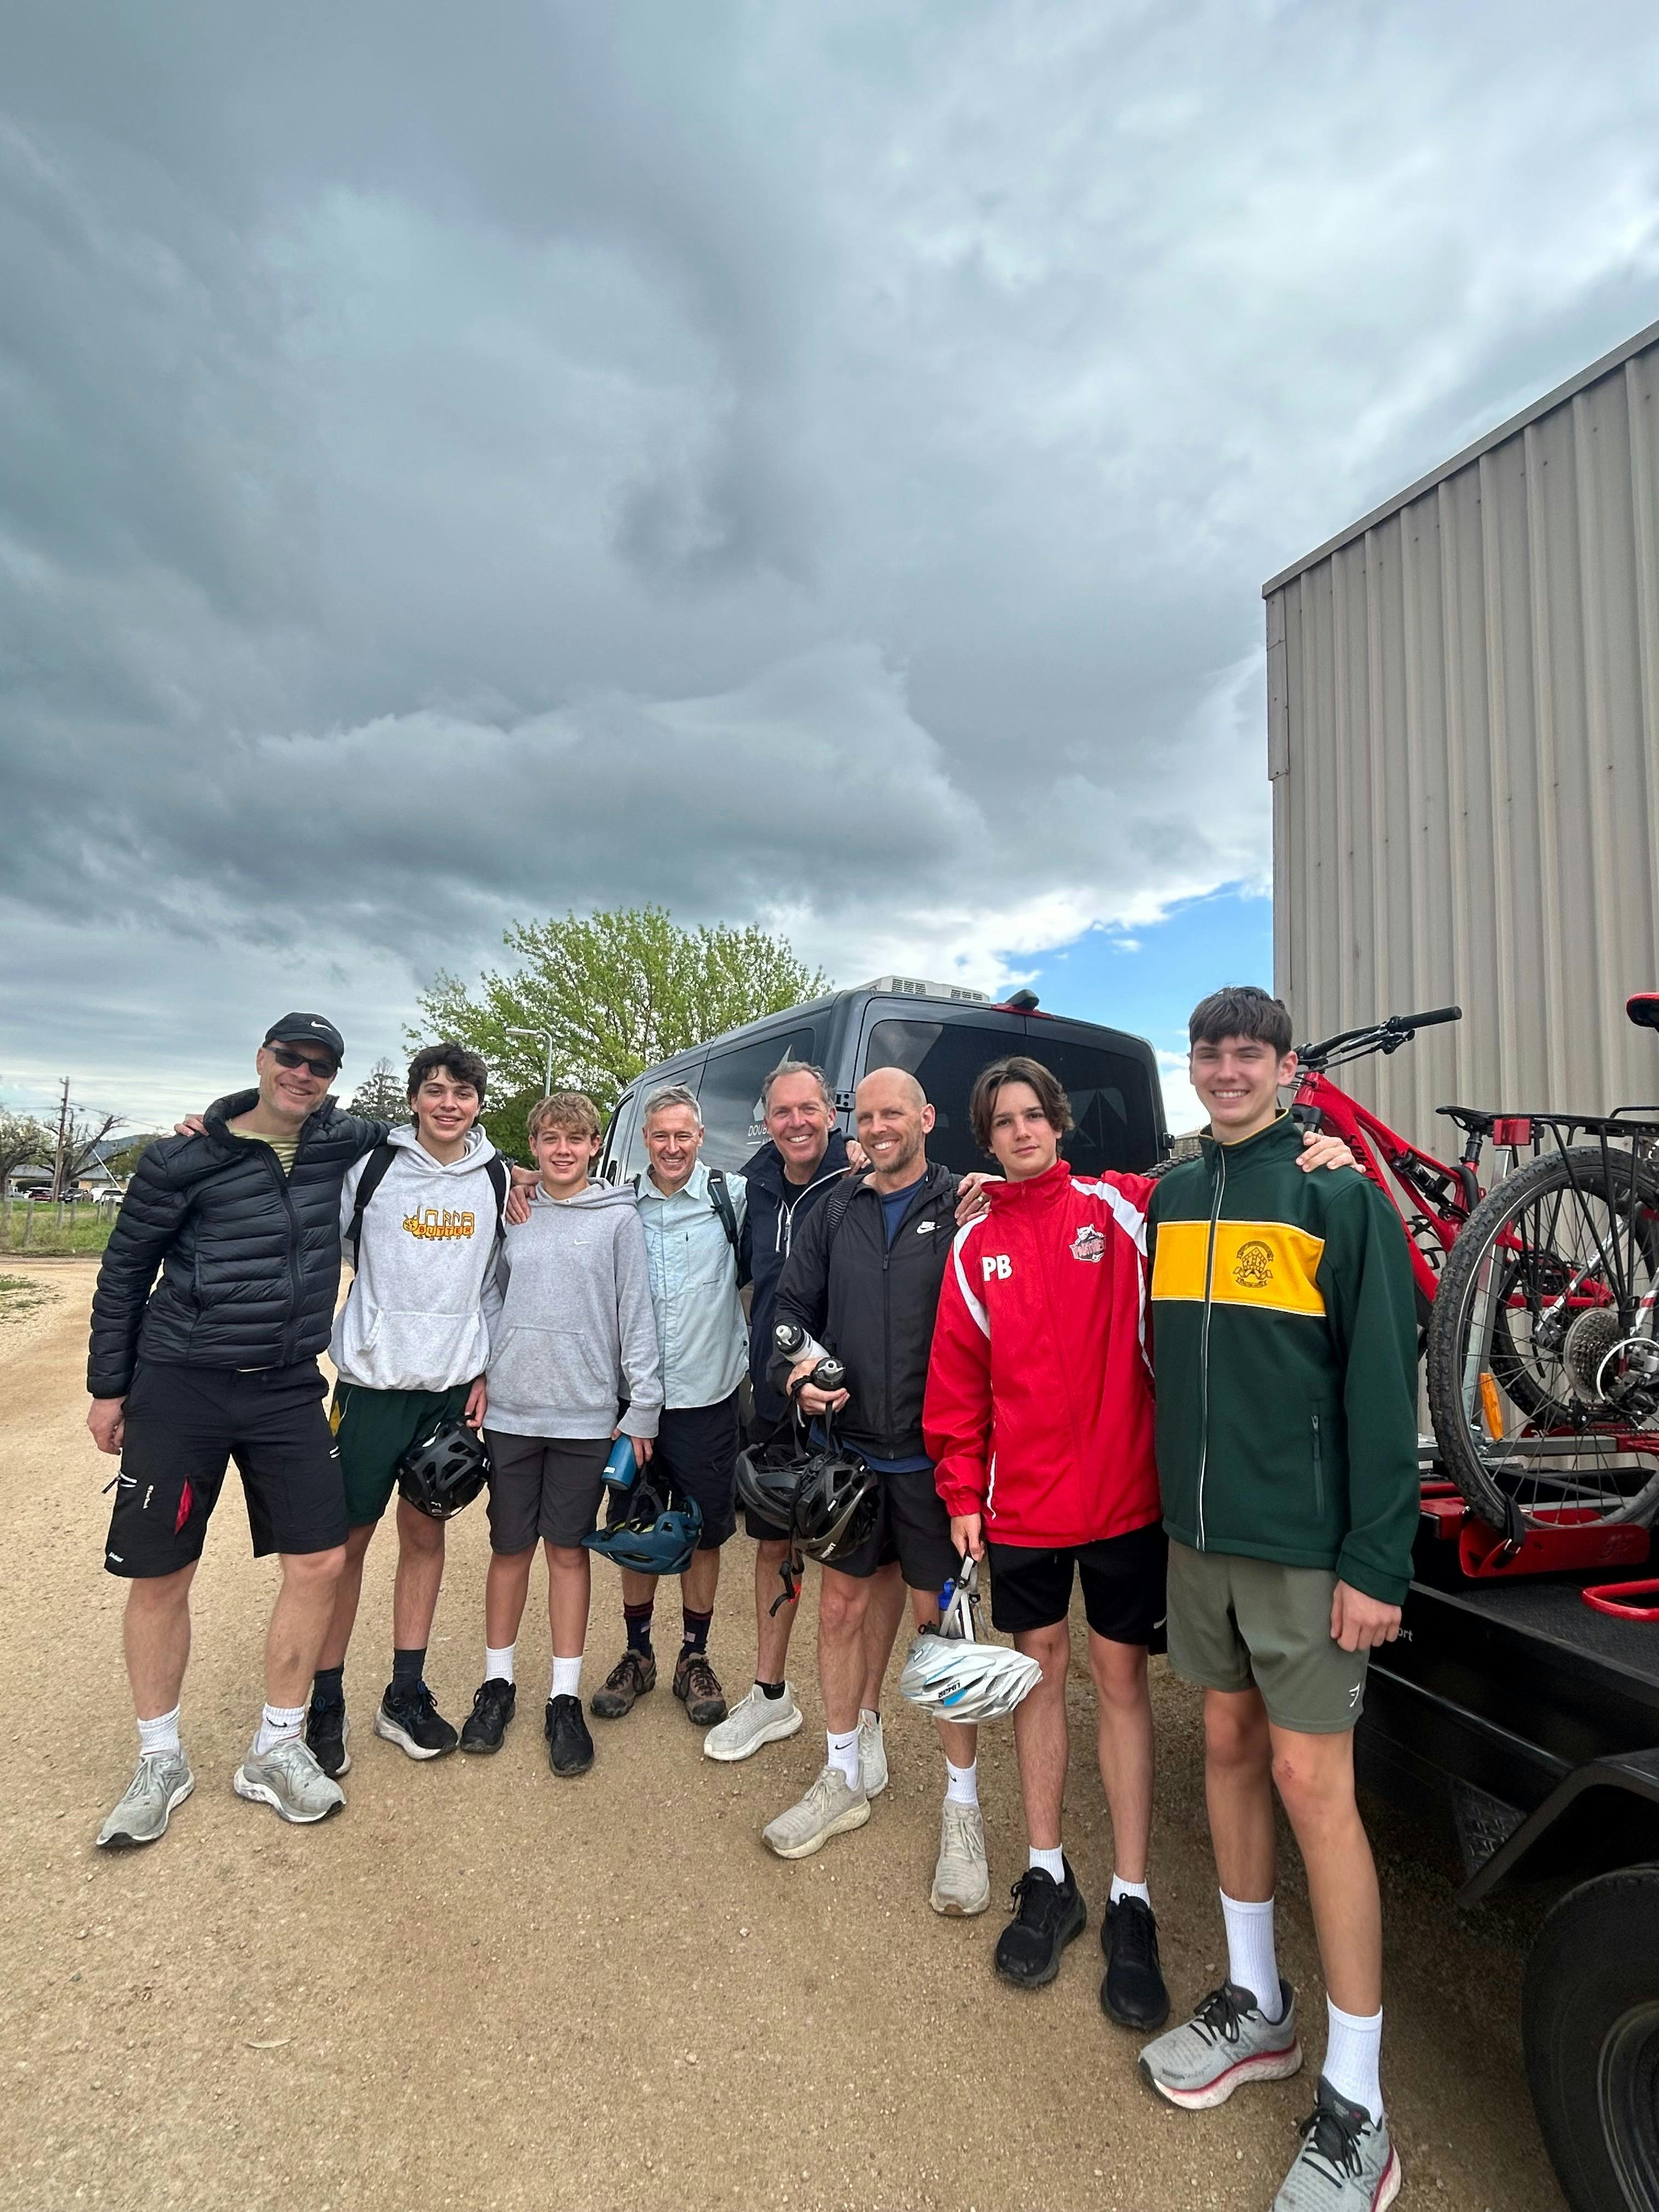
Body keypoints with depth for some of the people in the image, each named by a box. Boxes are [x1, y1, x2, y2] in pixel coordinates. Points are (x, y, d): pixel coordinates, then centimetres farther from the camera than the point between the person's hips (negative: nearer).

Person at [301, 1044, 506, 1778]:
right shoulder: (372, 1165, -4)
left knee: (426, 1534, 12)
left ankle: (405, 1695, 25)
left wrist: (489, 1371, 5)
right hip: (374, 1379, -2)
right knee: (346, 1538, 5)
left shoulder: (498, 1178, 4)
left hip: (456, 1385, 3)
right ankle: (325, 1702, 21)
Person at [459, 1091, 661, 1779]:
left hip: (587, 1413, -2)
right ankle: (497, 1683, 30)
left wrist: (642, 1409, -5)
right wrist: (479, 1378, 2)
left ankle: (565, 1698, 21)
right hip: (510, 1410, 2)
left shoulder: (619, 1218, -2)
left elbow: (637, 1316, -3)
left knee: (569, 1550, 8)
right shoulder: (511, 1213, 6)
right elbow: (489, 1300, 11)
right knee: (509, 1546, 12)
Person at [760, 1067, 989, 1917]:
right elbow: (791, 1305, 11)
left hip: (932, 1456, -4)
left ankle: (963, 1805, 27)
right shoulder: (834, 1215, 7)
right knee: (842, 1607, 14)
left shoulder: (961, 1209, -6)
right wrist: (799, 1372, -7)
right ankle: (845, 1776, 36)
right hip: (849, 1448, 4)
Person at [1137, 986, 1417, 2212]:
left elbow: (1383, 1384, -12)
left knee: (1311, 1778, 1)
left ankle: (1357, 2108, 21)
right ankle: (1257, 2005, 36)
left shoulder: (1341, 1192, -10)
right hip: (1200, 1531, 5)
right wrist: (1178, 1489, 11)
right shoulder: (1172, 1199, 6)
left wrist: (1378, 1560, -14)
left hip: (1307, 1539, -5)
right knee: (1231, 1743, 16)